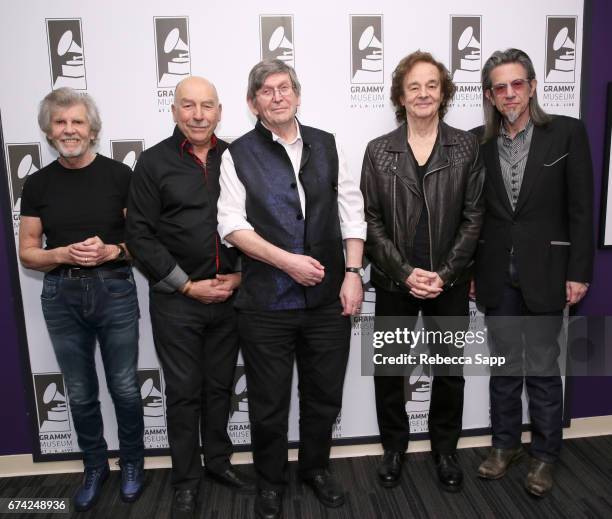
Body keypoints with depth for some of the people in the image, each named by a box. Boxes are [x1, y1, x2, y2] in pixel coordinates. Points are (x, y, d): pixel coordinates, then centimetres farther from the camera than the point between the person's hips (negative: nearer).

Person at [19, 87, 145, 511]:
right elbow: (27, 253, 5)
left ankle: (132, 462, 32)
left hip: (114, 291, -2)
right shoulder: (38, 184, 4)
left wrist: (111, 251, -20)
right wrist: (64, 254, -13)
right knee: (81, 393, 14)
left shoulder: (120, 175, -4)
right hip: (61, 296, 3)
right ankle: (95, 466, 36)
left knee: (124, 387, 8)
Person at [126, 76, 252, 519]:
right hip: (176, 300, -2)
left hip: (230, 296, 2)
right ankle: (186, 479, 27)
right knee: (184, 390, 9)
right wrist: (187, 285, -10)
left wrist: (240, 275, -4)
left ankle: (218, 459, 36)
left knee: (221, 385, 15)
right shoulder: (154, 163, -3)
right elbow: (140, 235, -6)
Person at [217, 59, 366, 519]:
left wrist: (353, 272, -4)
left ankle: (316, 467, 42)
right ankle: (270, 481, 36)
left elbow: (352, 213, 6)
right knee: (269, 401, 12)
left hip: (328, 298, 3)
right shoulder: (239, 155, 0)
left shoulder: (327, 145, 8)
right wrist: (287, 261, -15)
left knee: (325, 394, 16)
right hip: (266, 303, -2)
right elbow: (232, 225, -7)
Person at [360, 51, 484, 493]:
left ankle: (445, 449, 34)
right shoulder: (379, 151, 0)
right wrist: (406, 272, -11)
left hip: (449, 283, 0)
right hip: (394, 283, 0)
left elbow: (473, 217, -1)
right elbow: (371, 220, -3)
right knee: (388, 370, 9)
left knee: (450, 370, 11)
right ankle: (394, 447, 33)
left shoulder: (466, 147, 1)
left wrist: (444, 274, -10)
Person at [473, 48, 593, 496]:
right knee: (504, 365, 14)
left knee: (543, 367, 7)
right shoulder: (480, 142, 4)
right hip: (497, 273, 3)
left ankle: (544, 456, 26)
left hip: (544, 270, -2)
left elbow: (581, 208, -4)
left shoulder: (567, 132, -3)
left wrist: (579, 272, -8)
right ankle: (505, 444, 31)